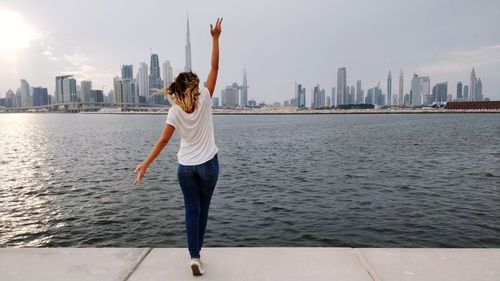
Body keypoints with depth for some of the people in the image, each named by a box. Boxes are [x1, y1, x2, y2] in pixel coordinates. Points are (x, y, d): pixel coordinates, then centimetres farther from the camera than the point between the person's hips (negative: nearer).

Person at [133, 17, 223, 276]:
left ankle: (194, 256, 1)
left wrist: (146, 164, -7)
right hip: (208, 164, 0)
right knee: (203, 209, 14)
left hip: (185, 166, 1)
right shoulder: (205, 100, -12)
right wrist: (215, 38, -5)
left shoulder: (175, 111, -10)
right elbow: (214, 68, -8)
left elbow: (163, 141, -13)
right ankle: (196, 252, 25)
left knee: (191, 210, 8)